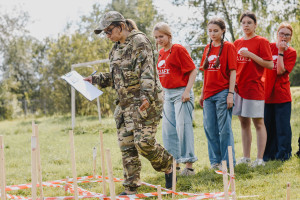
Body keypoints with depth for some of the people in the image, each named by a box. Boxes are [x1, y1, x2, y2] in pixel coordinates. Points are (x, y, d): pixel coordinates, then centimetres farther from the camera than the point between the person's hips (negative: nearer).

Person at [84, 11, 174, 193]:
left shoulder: (139, 41, -7)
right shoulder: (116, 49, 19)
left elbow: (147, 71, -18)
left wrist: (146, 96, -28)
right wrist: (96, 79, 17)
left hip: (145, 102, -8)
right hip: (125, 103, 8)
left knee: (143, 142, -13)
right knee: (126, 144, 3)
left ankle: (167, 165, 14)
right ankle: (131, 187, 7)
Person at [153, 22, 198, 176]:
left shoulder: (178, 49, -9)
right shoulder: (161, 53, 12)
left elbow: (193, 71, -11)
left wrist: (187, 91, -17)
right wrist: (163, 93, 17)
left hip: (181, 92, -8)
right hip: (167, 94, 8)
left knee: (183, 127, -8)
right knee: (168, 129, 8)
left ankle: (189, 165, -5)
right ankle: (174, 163, 17)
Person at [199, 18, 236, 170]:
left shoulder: (228, 47, -3)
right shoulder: (208, 48, 14)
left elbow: (233, 71, -8)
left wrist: (230, 94, -14)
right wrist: (202, 94, 15)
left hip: (222, 93, -6)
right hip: (209, 94, 6)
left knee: (224, 129, -4)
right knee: (210, 128, 8)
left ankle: (228, 162, 2)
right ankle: (215, 161, 17)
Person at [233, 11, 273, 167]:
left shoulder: (261, 41, -4)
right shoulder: (237, 43, 13)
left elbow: (269, 64, -10)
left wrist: (250, 55, -17)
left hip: (254, 87, -6)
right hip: (239, 87, 6)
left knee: (258, 122, -3)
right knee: (244, 123, 9)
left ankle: (260, 159, -1)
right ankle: (246, 157, 14)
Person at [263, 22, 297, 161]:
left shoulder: (291, 53, -1)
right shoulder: (269, 47, 7)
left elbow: (280, 71, -13)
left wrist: (280, 52, -14)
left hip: (282, 95, -3)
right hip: (267, 94, 3)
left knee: (282, 125, -3)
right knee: (268, 125, 7)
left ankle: (283, 154, 5)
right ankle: (269, 154, 16)